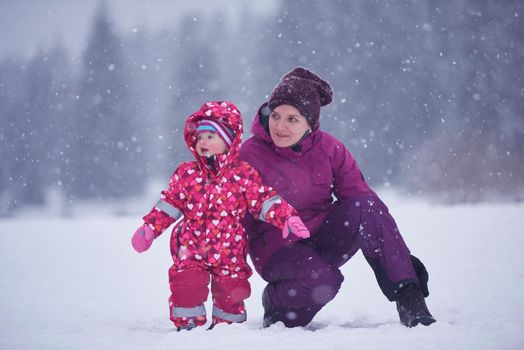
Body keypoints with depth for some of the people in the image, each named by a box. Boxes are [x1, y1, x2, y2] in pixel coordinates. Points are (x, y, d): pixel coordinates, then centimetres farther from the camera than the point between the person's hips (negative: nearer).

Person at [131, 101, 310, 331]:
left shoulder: (244, 174, -4)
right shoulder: (186, 174, 3)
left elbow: (265, 201, -5)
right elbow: (169, 204, 8)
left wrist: (287, 217, -19)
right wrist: (149, 228, 0)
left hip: (229, 251, -1)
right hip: (191, 248, 1)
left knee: (231, 290, 6)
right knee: (186, 284, -11)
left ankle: (227, 324, 31)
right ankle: (188, 323, 9)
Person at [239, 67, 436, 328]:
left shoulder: (329, 148, -3)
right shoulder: (249, 155, -11)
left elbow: (358, 193, -4)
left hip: (324, 240, 4)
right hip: (278, 249, -3)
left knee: (364, 206, -25)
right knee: (322, 279, -36)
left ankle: (409, 297, -23)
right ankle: (276, 303, -2)